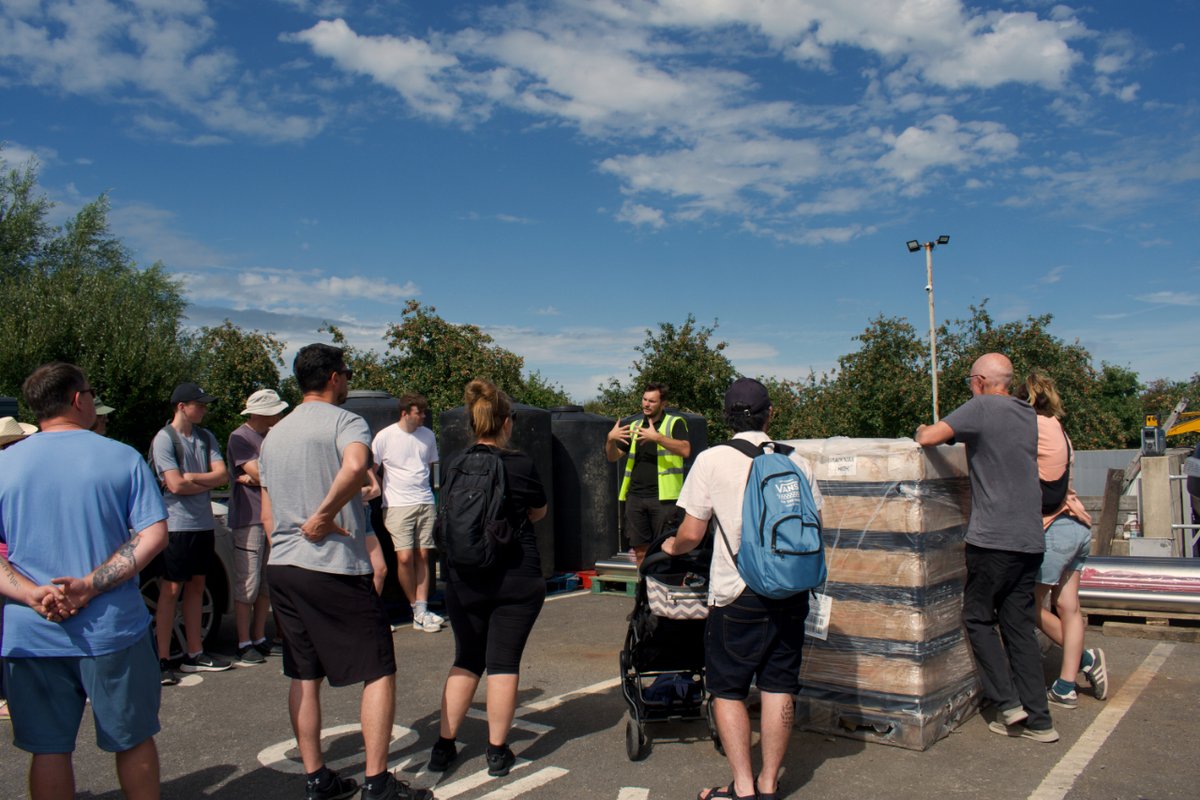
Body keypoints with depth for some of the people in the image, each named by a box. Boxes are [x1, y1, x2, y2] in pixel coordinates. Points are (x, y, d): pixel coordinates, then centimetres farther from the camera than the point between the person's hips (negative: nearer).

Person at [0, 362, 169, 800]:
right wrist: (91, 585, -15)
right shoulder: (123, 457, -4)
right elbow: (154, 535, -13)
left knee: (49, 750, 14)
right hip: (112, 631, -2)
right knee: (133, 740, 14)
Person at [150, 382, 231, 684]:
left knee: (196, 587, 12)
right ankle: (163, 660, 3)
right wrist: (208, 482, -3)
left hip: (205, 523, 6)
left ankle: (194, 653, 20)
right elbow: (176, 485, -16)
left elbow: (222, 474, 1)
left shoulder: (206, 437, 11)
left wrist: (192, 478, -14)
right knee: (171, 590, -2)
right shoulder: (164, 438, -8)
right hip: (177, 525, -6)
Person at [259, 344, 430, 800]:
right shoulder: (345, 422, -8)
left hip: (281, 569, 8)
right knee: (379, 672, 2)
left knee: (304, 677, 14)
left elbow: (267, 515, 20)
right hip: (337, 569, -8)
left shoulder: (274, 436, 16)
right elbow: (355, 466, -32)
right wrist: (323, 517, -21)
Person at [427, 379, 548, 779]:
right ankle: (497, 752, 12)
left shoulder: (455, 466, -2)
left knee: (466, 660, 16)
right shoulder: (521, 464, -10)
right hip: (517, 578, -3)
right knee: (503, 662, 5)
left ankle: (443, 746, 19)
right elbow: (539, 512, 6)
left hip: (465, 579, 3)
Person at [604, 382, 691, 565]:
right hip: (635, 496, 5)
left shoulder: (675, 423, 2)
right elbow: (613, 456, 17)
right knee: (640, 551, 8)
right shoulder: (635, 426, 17)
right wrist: (610, 439, -4)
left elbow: (685, 450, -16)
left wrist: (657, 437, -24)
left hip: (662, 497, -5)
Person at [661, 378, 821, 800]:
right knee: (778, 686, 12)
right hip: (792, 591, 4)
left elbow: (691, 535, -6)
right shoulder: (795, 460, 4)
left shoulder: (711, 460, -7)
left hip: (737, 594, -4)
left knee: (727, 688, 9)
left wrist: (671, 546, 16)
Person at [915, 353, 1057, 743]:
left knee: (979, 617, 9)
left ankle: (1008, 702, 5)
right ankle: (1038, 720, 13)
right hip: (1030, 538, 7)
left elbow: (928, 438, -17)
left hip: (993, 538, -7)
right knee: (1020, 626, 11)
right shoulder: (1028, 415, 13)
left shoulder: (981, 409, -10)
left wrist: (922, 430, 5)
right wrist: (954, 432, 28)